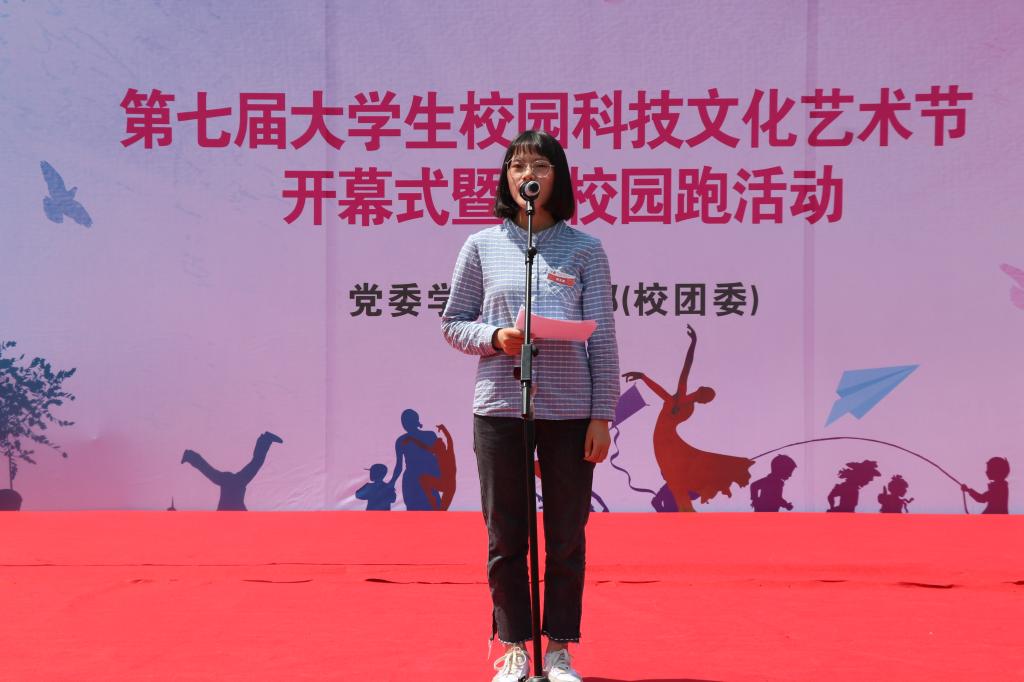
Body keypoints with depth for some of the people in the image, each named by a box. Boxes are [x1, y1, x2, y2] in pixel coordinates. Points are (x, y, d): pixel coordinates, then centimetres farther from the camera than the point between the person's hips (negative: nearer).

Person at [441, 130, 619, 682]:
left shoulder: (584, 249, 4)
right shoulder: (482, 246, 6)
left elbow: (603, 340, 2)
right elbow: (453, 322, 9)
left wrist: (602, 416, -3)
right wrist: (495, 338, -12)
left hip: (570, 411, 0)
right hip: (499, 408, 1)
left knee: (567, 537, 6)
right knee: (505, 537, 6)